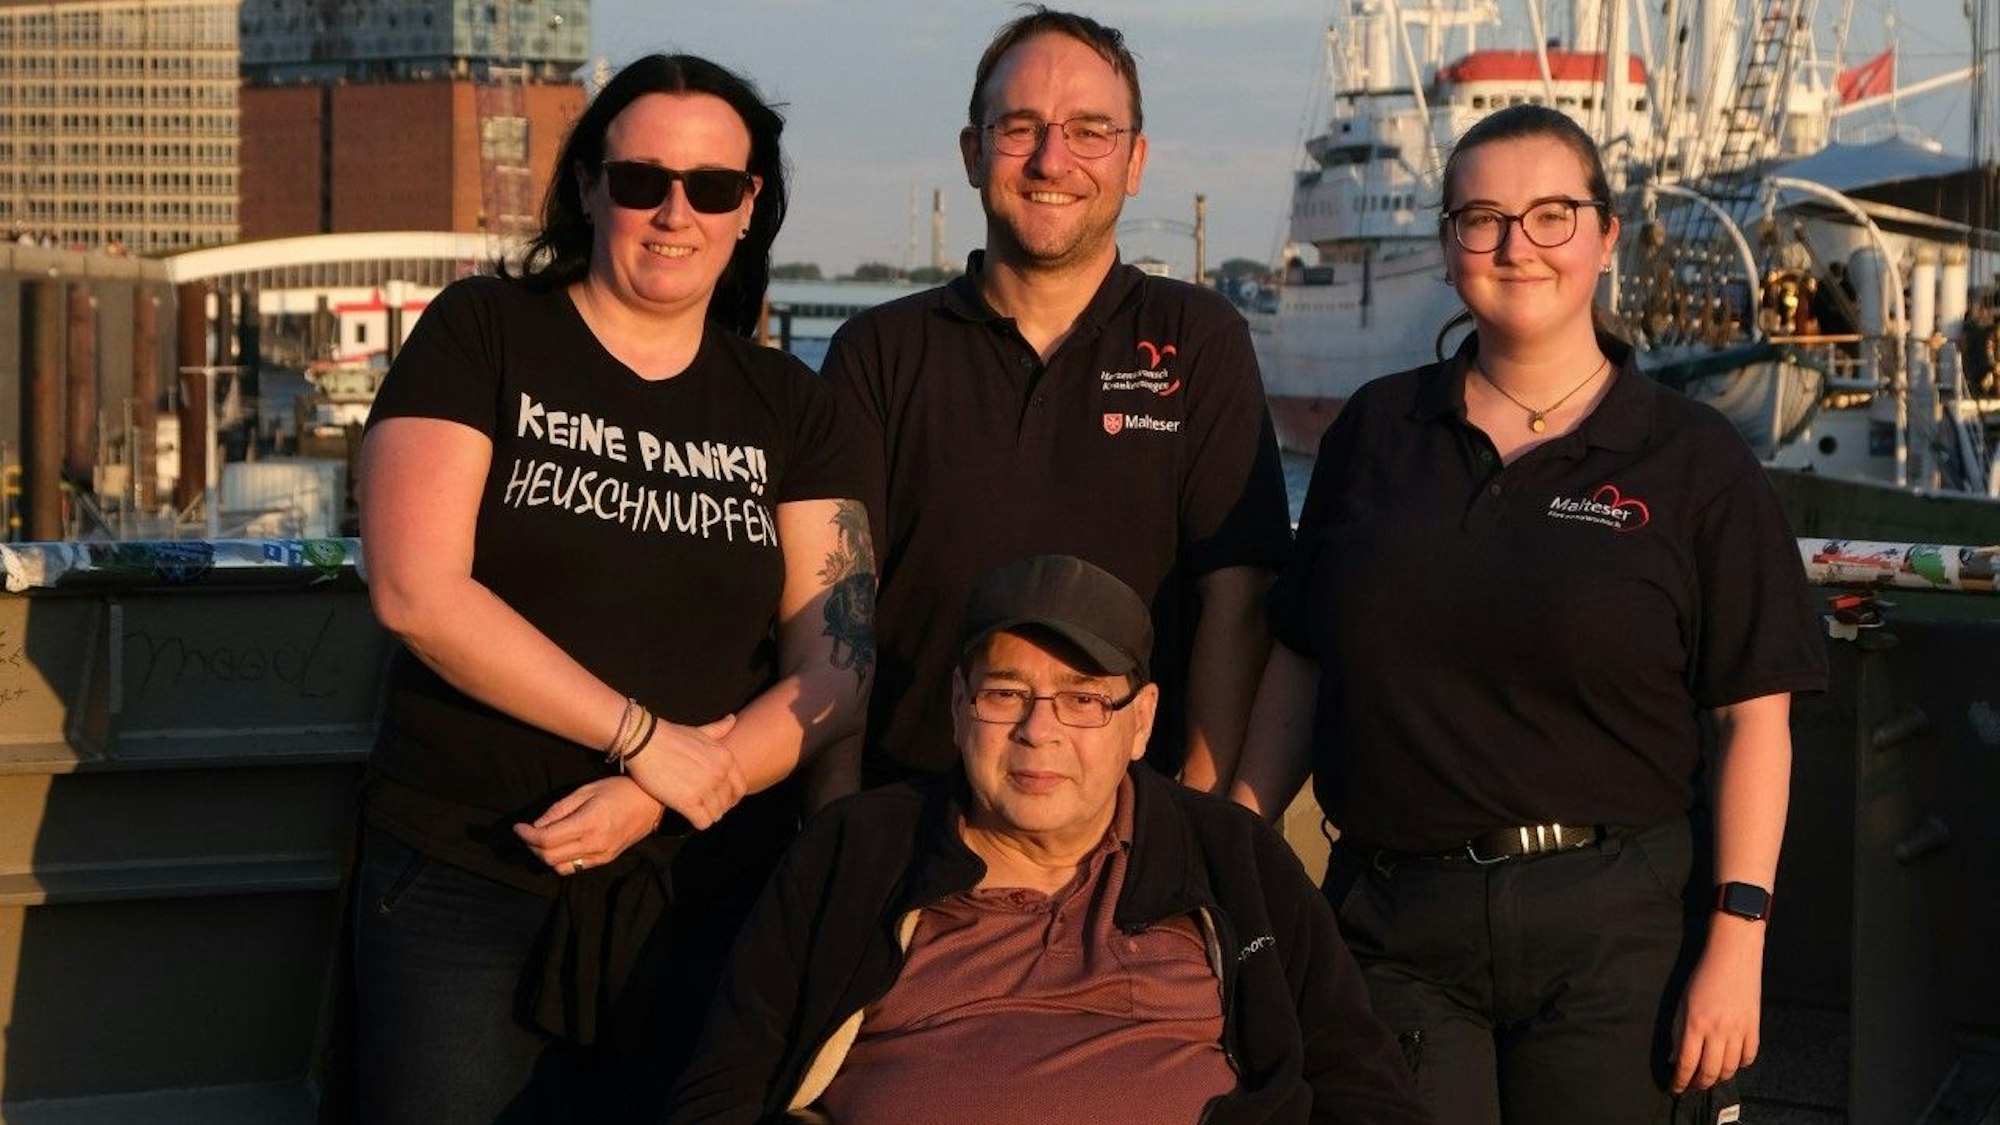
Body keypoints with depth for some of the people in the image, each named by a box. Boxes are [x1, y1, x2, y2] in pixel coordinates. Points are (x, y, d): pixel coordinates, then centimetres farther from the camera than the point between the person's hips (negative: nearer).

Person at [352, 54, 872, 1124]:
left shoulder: (787, 405, 8)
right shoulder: (480, 336, -1)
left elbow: (837, 671, 1)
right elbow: (416, 592, -12)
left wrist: (649, 801, -14)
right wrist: (648, 739, -15)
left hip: (709, 897, 3)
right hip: (465, 880, -2)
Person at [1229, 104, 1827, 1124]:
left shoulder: (1694, 462, 1)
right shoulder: (1374, 431, 9)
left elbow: (1754, 716, -2)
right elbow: (1300, 662, 13)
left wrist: (1737, 945, -8)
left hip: (1606, 925, -2)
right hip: (1389, 920, 2)